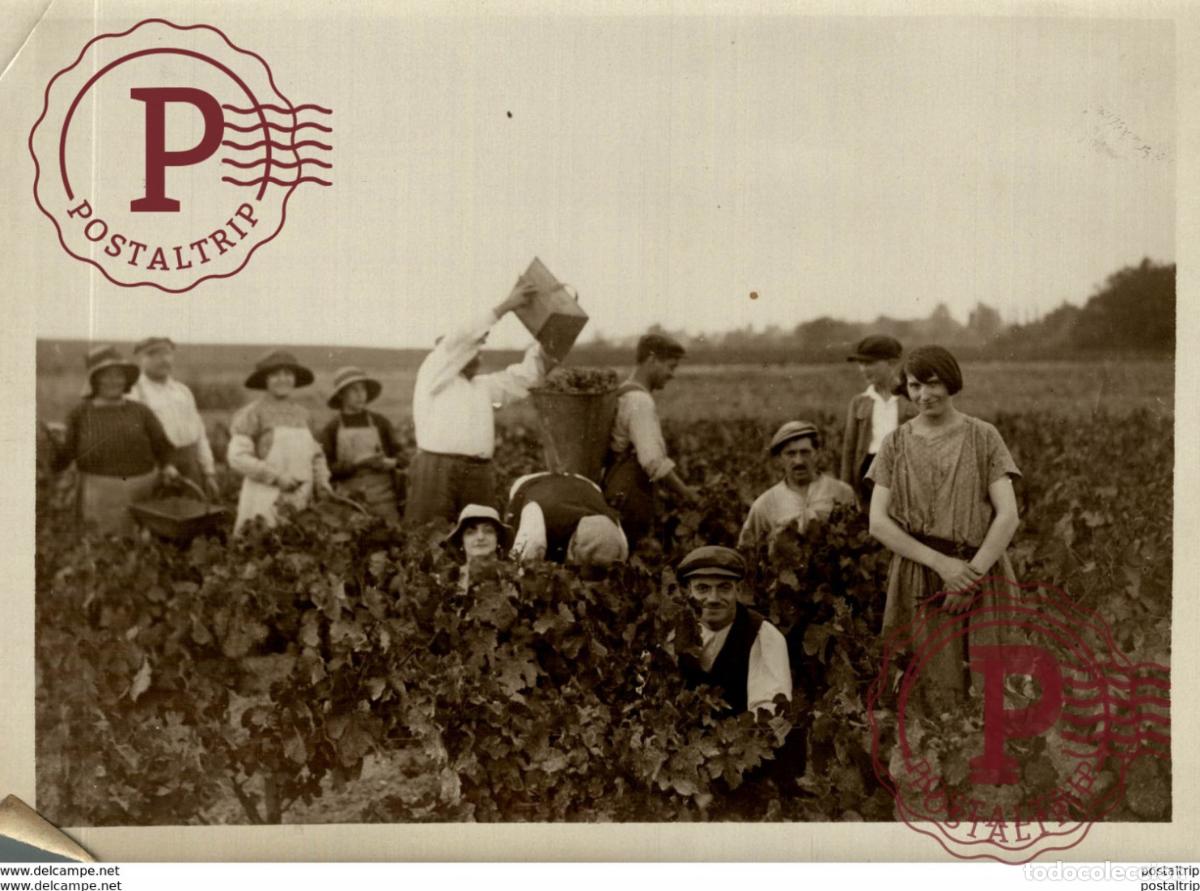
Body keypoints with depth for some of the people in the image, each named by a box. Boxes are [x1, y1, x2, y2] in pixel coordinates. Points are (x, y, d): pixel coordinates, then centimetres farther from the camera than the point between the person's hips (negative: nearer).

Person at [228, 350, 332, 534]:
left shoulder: (301, 413, 14)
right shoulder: (252, 413, -2)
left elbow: (315, 455, 21)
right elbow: (238, 457, -9)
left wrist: (322, 482, 3)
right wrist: (276, 476, -14)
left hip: (300, 502, 5)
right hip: (265, 502, -5)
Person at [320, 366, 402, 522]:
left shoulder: (380, 423, 11)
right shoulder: (331, 430, 6)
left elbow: (399, 456, 11)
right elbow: (327, 469, -1)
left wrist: (388, 463, -11)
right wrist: (356, 464, -14)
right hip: (349, 501, -1)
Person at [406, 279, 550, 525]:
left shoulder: (485, 386, 26)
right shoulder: (433, 375, 8)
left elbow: (527, 375, 24)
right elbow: (462, 340, -3)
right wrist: (505, 306, -3)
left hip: (479, 474, 6)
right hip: (437, 468, -5)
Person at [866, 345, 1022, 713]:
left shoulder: (982, 436, 4)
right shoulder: (896, 443, 7)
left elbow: (1008, 514, -3)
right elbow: (878, 522, 0)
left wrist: (971, 574, -14)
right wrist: (941, 563, -11)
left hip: (982, 576, 0)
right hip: (919, 582, 0)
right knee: (939, 694, -6)